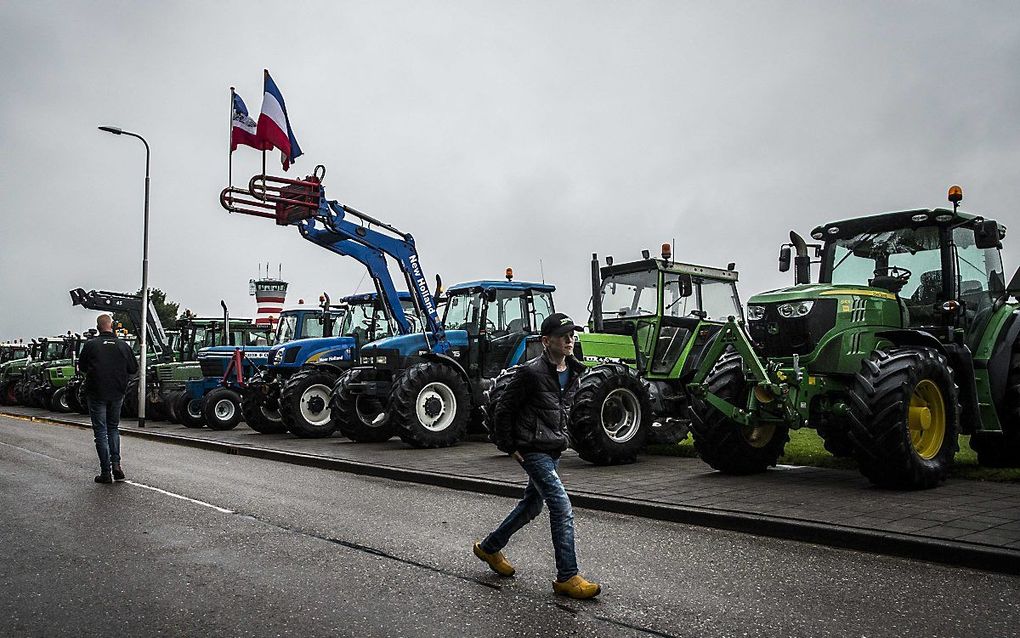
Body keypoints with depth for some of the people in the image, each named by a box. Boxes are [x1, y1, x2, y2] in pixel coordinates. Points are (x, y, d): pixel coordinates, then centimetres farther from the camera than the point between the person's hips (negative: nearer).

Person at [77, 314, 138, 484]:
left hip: (97, 394, -3)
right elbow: (134, 369, 4)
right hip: (117, 394, 3)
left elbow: (81, 367, 2)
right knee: (113, 428, 19)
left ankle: (106, 472, 2)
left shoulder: (90, 345, -8)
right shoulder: (123, 345, -3)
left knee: (101, 432, 3)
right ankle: (116, 464, 6)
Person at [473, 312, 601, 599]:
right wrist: (509, 446, -8)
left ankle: (489, 547, 38)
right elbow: (503, 408, -11)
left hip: (553, 450, 9)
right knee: (562, 508, -12)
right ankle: (567, 577, -3)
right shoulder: (531, 372, -17)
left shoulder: (573, 372, 7)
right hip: (533, 451, -9)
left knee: (531, 505, 19)